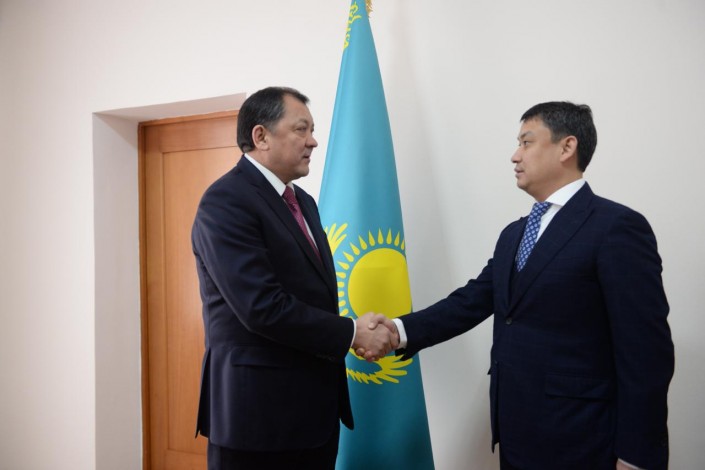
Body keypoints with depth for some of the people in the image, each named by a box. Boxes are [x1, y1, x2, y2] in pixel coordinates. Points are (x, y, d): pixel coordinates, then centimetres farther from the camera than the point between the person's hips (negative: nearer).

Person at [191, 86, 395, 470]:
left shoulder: (303, 201, 13)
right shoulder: (226, 201, -15)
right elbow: (263, 307, -23)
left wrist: (355, 330, -1)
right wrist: (352, 334, -15)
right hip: (258, 409, -8)